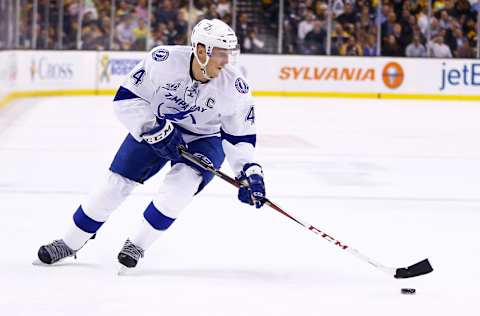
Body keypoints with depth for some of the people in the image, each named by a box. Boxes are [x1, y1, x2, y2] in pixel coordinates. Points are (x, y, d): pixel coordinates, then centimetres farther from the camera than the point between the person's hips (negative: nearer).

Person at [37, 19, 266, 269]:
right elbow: (126, 98, -18)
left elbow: (240, 135, -11)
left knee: (183, 181, -28)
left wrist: (249, 171, -23)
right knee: (118, 182, -3)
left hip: (205, 139, 0)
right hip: (155, 126, 0)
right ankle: (70, 243, 15)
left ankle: (139, 243, -12)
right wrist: (153, 127, -27)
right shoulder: (163, 60, -28)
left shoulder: (234, 87, -23)